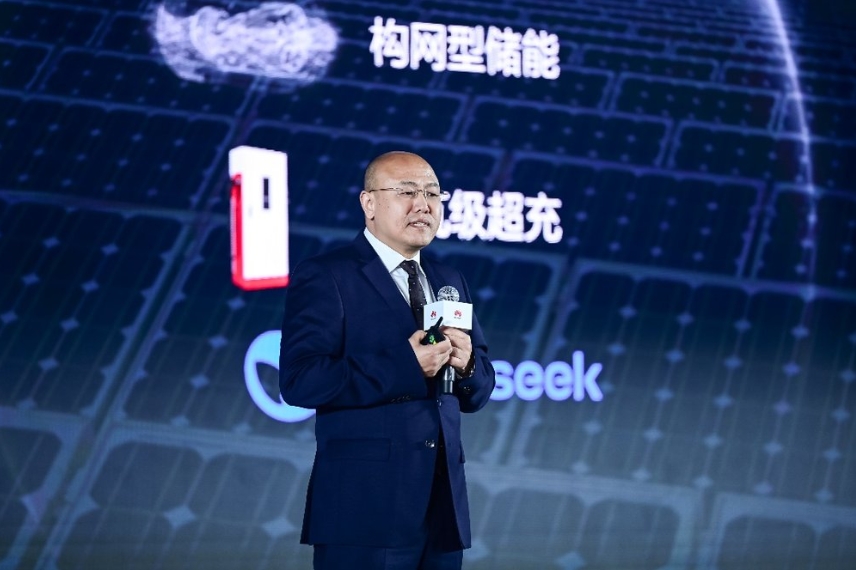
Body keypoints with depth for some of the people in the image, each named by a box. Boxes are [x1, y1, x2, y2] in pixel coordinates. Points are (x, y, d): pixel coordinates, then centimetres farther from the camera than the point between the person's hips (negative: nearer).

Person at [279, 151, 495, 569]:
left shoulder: (449, 282, 17)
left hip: (443, 509, 7)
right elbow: (299, 381, -16)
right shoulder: (324, 277, -4)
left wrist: (466, 363, -7)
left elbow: (478, 392, 17)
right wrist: (404, 365, -21)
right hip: (366, 508, -6)